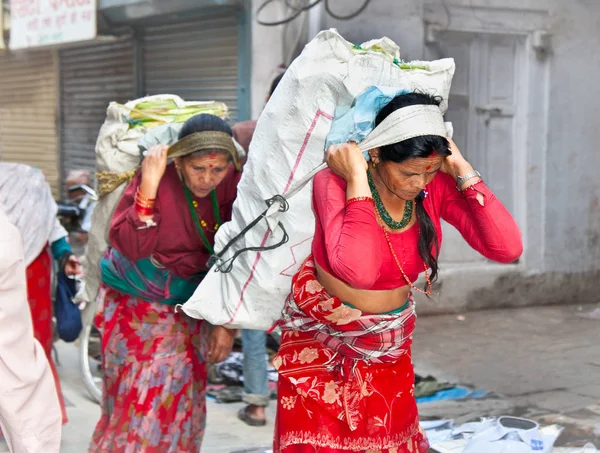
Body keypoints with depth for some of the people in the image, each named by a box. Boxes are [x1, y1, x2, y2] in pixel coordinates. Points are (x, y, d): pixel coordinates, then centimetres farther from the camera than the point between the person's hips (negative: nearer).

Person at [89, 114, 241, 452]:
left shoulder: (232, 186, -12)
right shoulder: (158, 180, -20)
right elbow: (131, 246, -30)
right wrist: (149, 184, -36)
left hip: (189, 305, 3)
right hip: (138, 303, -3)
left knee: (183, 399, 10)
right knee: (140, 398, 0)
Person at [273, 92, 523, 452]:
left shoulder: (437, 186, -15)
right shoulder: (335, 184, -27)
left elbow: (507, 248, -25)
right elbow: (358, 270, -43)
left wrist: (463, 171, -25)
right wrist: (357, 179, -38)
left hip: (390, 342, 4)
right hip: (321, 340, -3)